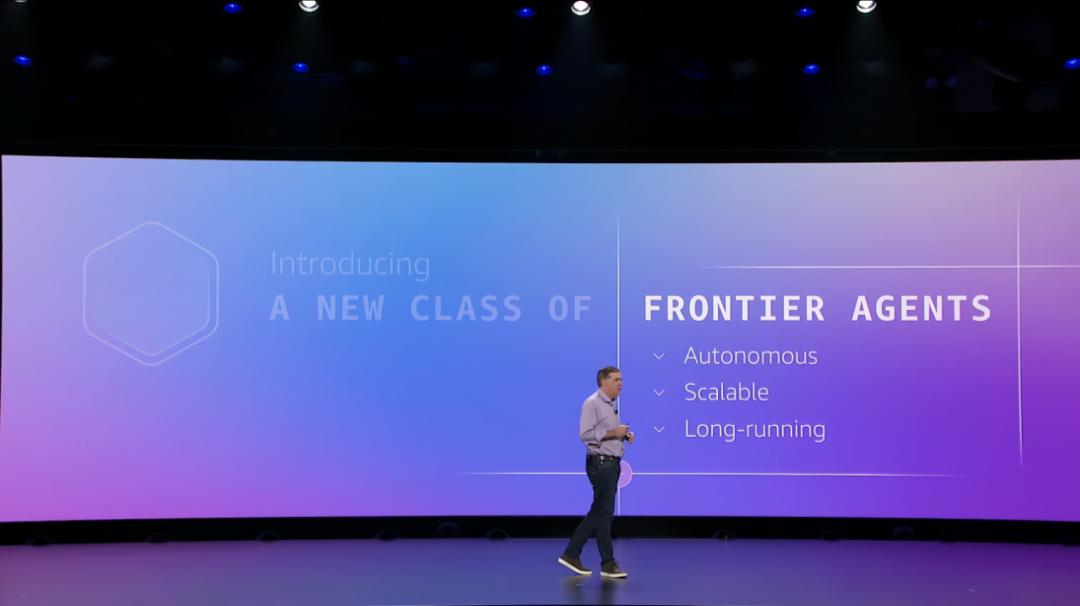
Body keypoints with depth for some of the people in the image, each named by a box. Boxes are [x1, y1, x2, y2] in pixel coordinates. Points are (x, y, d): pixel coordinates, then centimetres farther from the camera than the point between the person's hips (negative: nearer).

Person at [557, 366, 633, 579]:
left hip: (612, 463, 10)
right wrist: (612, 432, -20)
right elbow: (586, 434, -21)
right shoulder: (592, 403, -12)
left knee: (597, 512, 12)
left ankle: (571, 554, 18)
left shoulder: (611, 405, 17)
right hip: (600, 463, -10)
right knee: (604, 513, -2)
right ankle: (608, 564, 6)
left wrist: (625, 434, 6)